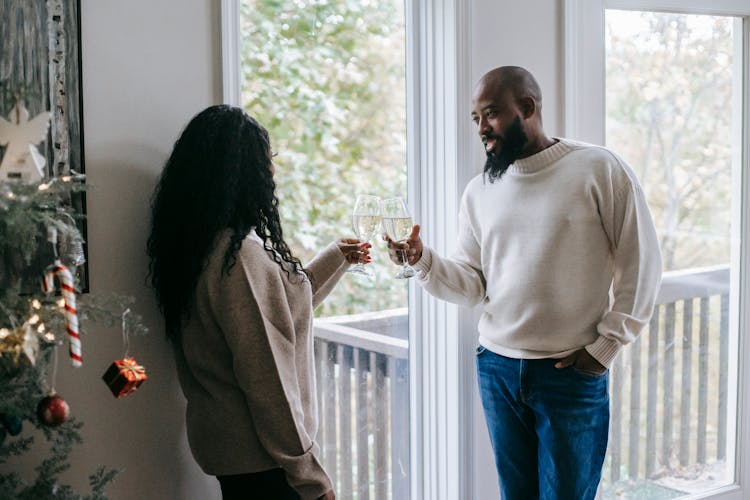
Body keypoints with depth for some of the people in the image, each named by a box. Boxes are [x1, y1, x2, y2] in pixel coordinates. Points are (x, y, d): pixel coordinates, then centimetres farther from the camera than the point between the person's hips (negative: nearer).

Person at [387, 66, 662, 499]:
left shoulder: (598, 169, -7)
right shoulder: (479, 191, 7)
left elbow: (641, 264, -6)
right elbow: (471, 285, 5)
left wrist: (606, 346, -8)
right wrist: (424, 261, -14)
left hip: (573, 374, -4)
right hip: (497, 369, 4)